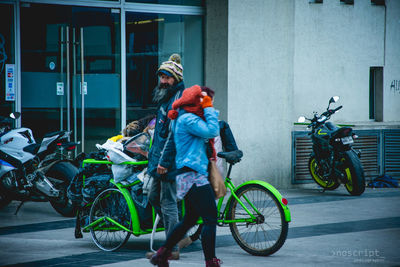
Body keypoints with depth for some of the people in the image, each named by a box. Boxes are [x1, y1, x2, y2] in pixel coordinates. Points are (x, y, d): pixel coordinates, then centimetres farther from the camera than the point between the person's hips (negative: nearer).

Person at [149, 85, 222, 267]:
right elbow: (212, 131, -22)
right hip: (193, 175, -11)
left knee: (190, 219, 18)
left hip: (189, 176, 11)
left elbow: (213, 130, 27)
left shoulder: (188, 118, 19)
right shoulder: (188, 119, -13)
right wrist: (208, 108, -12)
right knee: (211, 219, -11)